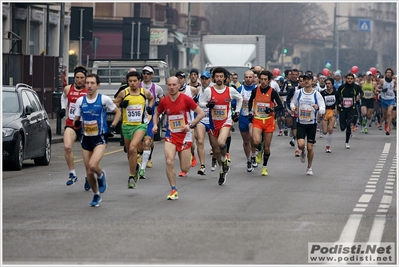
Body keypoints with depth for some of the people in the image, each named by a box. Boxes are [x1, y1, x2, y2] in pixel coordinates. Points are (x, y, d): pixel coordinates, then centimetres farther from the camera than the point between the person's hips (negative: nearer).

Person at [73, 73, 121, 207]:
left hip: (100, 138, -4)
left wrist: (112, 127, -6)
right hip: (86, 139, 4)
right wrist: (76, 122, -12)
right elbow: (76, 120, 12)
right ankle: (96, 195, 28)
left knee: (93, 165, -26)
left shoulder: (104, 99, -7)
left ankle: (101, 175, 8)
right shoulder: (80, 101, 3)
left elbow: (118, 112, 6)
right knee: (89, 172, 6)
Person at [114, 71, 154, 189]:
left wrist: (150, 107, 4)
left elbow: (151, 98, 22)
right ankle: (135, 167, 49)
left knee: (132, 148, -24)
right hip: (127, 126, 2)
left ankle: (131, 177, -17)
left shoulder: (145, 92, -1)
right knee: (129, 152, 16)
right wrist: (121, 104, -14)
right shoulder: (123, 93, -4)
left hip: (140, 125, -2)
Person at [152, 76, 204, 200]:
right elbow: (157, 114, 17)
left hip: (184, 135, -2)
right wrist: (155, 125, -1)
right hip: (171, 135, 2)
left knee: (185, 168, 2)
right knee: (169, 162, -19)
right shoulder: (164, 101, -1)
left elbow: (201, 113, -6)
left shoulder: (186, 99, -11)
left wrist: (190, 125, -16)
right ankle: (174, 190, -6)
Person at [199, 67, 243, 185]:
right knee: (215, 149, 9)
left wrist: (237, 112, 13)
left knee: (221, 142, -29)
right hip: (213, 122, 2)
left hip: (226, 122, -2)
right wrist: (208, 104, -18)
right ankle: (223, 171, 28)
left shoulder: (230, 90, -2)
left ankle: (224, 159, 2)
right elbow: (200, 102, 2)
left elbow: (239, 98, 17)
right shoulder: (209, 90, -4)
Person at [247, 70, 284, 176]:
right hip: (257, 120, 1)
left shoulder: (272, 92, -7)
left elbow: (281, 106, -5)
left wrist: (272, 109, -22)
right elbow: (250, 101, 18)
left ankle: (265, 167, 24)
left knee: (267, 147, 5)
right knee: (256, 142, -23)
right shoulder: (255, 90, -1)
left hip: (269, 121, -1)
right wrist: (250, 113, 7)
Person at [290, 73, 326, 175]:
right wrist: (293, 107, -9)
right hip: (300, 123, 1)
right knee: (301, 144, -18)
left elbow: (323, 109, -6)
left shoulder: (317, 94, -4)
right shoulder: (298, 92, 0)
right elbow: (292, 103, 14)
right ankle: (303, 152, 20)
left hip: (312, 123, -1)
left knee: (310, 147, 1)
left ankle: (309, 167, 22)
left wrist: (318, 108, -29)